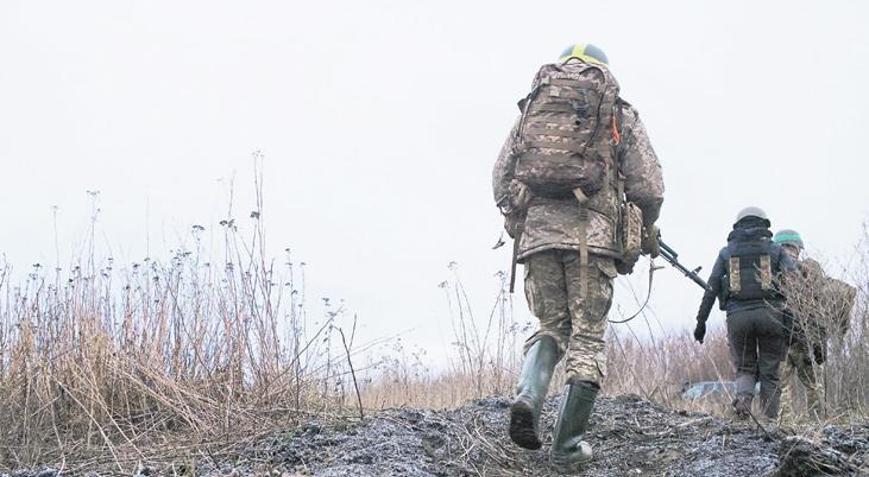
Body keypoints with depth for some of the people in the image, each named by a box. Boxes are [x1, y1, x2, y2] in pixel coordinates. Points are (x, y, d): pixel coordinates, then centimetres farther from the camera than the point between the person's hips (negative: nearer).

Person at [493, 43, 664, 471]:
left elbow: (500, 179, 13)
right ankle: (567, 448, 0)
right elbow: (649, 186, 5)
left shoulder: (532, 108, 20)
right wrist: (647, 232, 23)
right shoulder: (620, 115, 13)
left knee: (552, 326, 17)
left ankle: (528, 396, -11)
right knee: (587, 337, 3)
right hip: (592, 230, -3)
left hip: (535, 230, 3)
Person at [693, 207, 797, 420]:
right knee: (769, 372, 7)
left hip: (738, 316, 1)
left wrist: (701, 321, 12)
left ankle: (743, 398, -17)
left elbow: (711, 289, 10)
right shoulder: (775, 249, 12)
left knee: (745, 368, 12)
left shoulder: (726, 252, 15)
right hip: (770, 313, -1)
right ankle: (770, 420, 1)